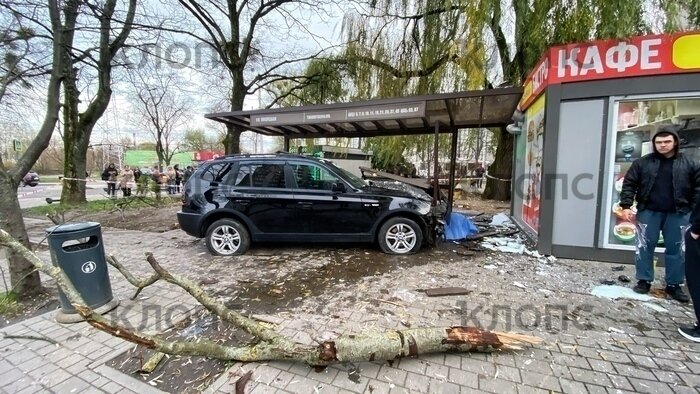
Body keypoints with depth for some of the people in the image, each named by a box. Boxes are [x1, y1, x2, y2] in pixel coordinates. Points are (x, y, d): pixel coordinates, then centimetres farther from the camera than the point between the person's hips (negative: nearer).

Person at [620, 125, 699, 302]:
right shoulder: (643, 162, 0)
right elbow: (629, 184, -1)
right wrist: (626, 206, -9)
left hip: (678, 214, 1)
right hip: (648, 211, -1)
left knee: (676, 249, 9)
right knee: (644, 247, 4)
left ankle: (674, 285, 21)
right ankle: (644, 281, 15)